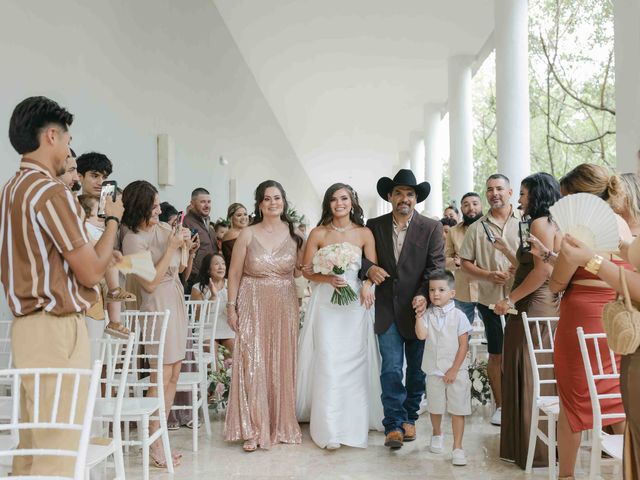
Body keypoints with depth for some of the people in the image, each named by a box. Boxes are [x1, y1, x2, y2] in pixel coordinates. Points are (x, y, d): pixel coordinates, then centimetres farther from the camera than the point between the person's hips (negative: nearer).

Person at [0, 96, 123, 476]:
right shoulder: (52, 192, -15)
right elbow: (91, 273, -14)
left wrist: (96, 256, 23)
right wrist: (113, 220, -1)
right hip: (57, 329, -9)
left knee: (33, 442, 15)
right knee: (58, 446, -3)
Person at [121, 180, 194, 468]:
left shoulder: (164, 228, 7)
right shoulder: (133, 239, -12)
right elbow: (150, 283, -16)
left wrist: (187, 247, -2)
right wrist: (170, 248, -18)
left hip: (176, 302, 7)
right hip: (158, 306, -7)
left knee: (173, 376, 8)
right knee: (162, 376, -7)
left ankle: (158, 438, 16)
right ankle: (154, 447, 1)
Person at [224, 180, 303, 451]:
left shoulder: (294, 234, 4)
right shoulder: (247, 235, -1)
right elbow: (234, 273, 1)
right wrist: (231, 307, -3)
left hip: (285, 307, 2)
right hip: (253, 306, -2)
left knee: (281, 366, 8)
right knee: (253, 365, -3)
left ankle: (281, 425, 21)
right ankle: (253, 429, 5)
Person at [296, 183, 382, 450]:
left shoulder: (364, 234, 5)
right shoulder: (318, 233, 3)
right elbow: (307, 270, 4)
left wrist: (367, 284, -16)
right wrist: (328, 279, -14)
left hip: (355, 305, 1)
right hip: (325, 304, -1)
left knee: (354, 363, 4)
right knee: (327, 364, -5)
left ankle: (353, 422, 19)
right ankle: (329, 429, -2)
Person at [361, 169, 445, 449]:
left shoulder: (431, 228, -1)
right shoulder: (375, 226, 4)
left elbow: (436, 266, -7)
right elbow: (360, 255, 7)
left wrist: (424, 295, -22)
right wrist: (369, 268, -15)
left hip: (418, 308, 0)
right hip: (387, 310, 0)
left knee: (417, 369, 11)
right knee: (391, 369, -4)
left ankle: (410, 418, 27)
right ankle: (394, 425, 1)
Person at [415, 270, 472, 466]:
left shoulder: (458, 315, -8)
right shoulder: (428, 315, -1)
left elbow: (463, 345, -8)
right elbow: (421, 335, -16)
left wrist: (454, 370, -11)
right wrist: (418, 314, -23)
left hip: (456, 371, -3)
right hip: (434, 370, 3)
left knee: (457, 409, -2)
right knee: (435, 407, 17)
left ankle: (458, 447, 5)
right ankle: (437, 434, 42)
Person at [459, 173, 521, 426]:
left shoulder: (524, 222, 3)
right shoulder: (477, 227, 5)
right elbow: (465, 262, 6)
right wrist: (489, 275, -10)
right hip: (490, 298, 1)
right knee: (496, 355, 9)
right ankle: (500, 405, 21)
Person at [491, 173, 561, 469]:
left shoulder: (539, 222, -11)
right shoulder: (552, 224, 15)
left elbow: (544, 270, -21)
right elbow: (530, 266, 13)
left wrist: (510, 299, -17)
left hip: (532, 307, -9)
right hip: (547, 305, 9)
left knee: (527, 376, 0)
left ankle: (532, 449, 10)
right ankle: (547, 443, 26)